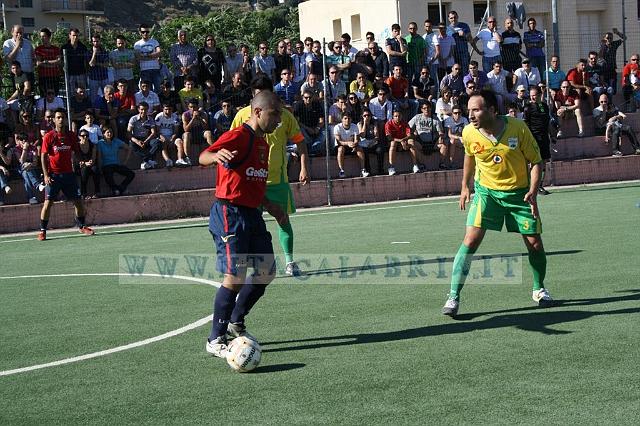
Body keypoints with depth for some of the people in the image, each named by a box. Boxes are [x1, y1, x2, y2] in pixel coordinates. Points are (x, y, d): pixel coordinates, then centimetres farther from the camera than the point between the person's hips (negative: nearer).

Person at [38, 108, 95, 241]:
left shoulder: (71, 136, 6)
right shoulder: (49, 137, -4)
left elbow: (77, 153, 17)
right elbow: (43, 156, -5)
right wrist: (46, 175, -12)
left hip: (68, 174, 3)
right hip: (54, 174, -3)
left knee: (78, 201, 5)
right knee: (48, 202, -7)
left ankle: (81, 226, 23)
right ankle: (42, 231, 1)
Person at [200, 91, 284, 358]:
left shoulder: (262, 142, 17)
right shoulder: (238, 136, -12)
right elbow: (203, 157, -25)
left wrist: (271, 207, 24)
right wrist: (217, 155, -47)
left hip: (252, 214, 9)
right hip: (230, 214, -9)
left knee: (266, 272, 10)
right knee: (235, 278, -10)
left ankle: (236, 323, 28)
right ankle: (215, 341, 2)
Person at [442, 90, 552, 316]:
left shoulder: (518, 128, -20)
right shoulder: (469, 133, -13)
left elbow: (535, 161, -9)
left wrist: (533, 191, -22)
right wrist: (465, 186, 16)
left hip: (519, 192, 0)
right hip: (486, 191, 0)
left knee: (534, 243, 3)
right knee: (471, 240, -16)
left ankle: (539, 289, 30)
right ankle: (453, 297, -12)